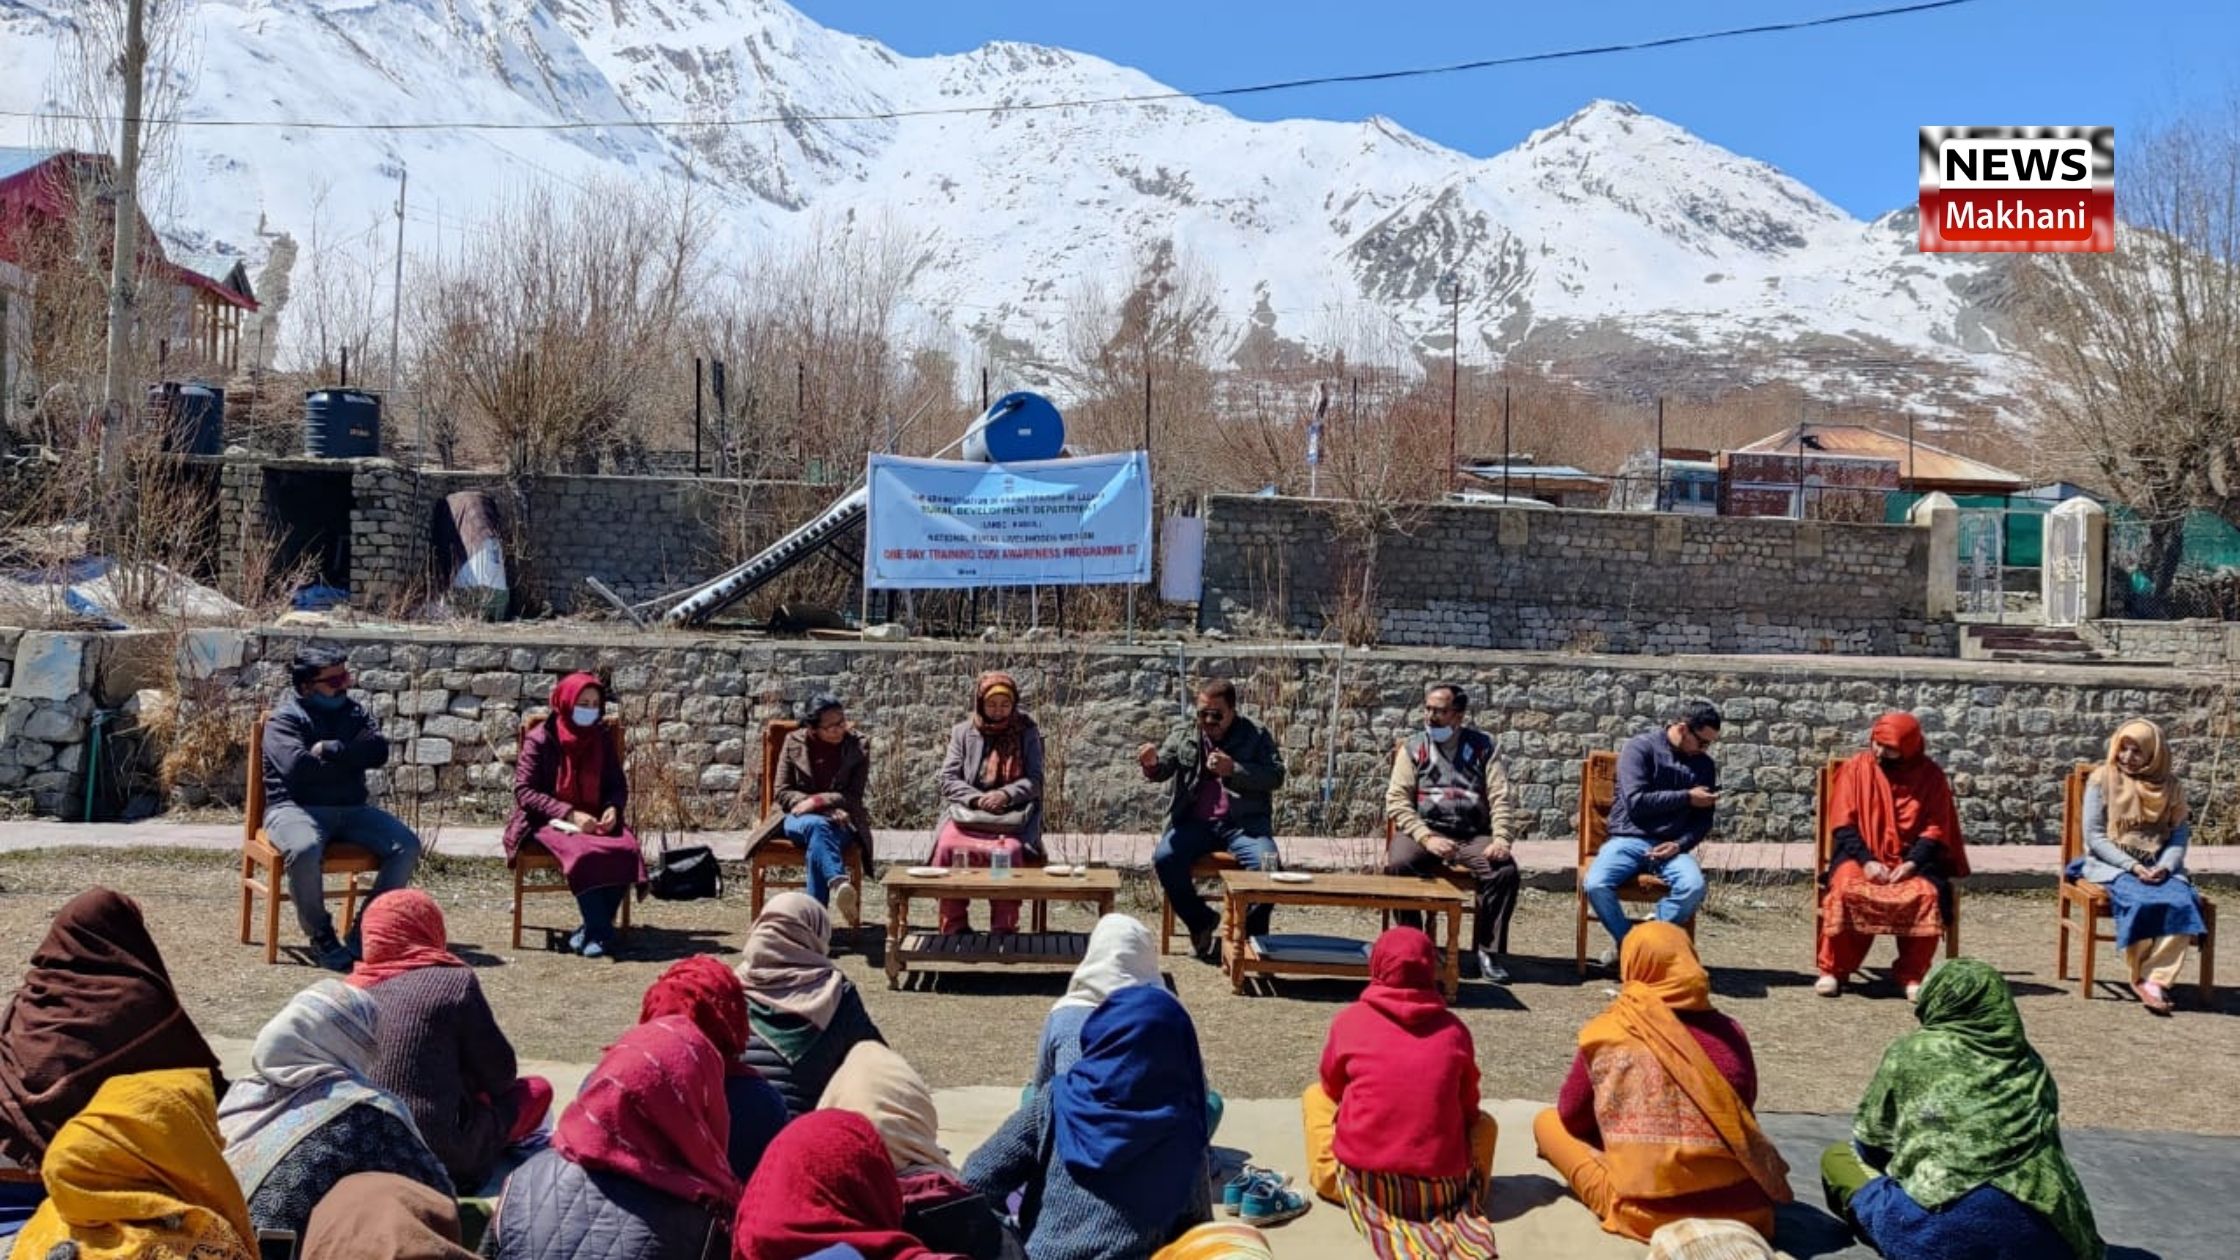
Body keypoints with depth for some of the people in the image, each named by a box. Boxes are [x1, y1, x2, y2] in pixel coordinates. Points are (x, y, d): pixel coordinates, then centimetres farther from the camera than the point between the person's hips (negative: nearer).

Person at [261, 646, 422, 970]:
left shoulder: (354, 712, 15)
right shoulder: (285, 718, -1)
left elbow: (379, 752, -3)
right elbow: (298, 766, -19)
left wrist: (330, 750, -12)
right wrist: (350, 758, -7)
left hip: (351, 810, 5)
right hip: (296, 808, -5)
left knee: (407, 846, -17)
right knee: (305, 850, -38)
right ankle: (321, 936, -17)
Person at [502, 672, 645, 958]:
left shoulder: (603, 738, 8)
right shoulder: (541, 739, -5)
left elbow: (618, 784, 15)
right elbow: (524, 791, -9)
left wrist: (613, 808, -9)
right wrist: (569, 814, -19)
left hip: (595, 819, 4)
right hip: (551, 821, -4)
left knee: (627, 851, -28)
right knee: (584, 853, -37)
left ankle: (592, 930, -16)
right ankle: (600, 931, -22)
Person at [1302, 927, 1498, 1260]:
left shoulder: (1350, 1020, 2)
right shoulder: (1454, 1029, 5)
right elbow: (1468, 1109, 15)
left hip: (1364, 1180, 1)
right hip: (1442, 1183, -1)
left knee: (1315, 1095, 25)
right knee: (1485, 1122, 29)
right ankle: (1461, 1208, 0)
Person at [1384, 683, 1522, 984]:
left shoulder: (1481, 745, 12)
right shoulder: (1413, 746, 11)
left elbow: (1500, 798, 6)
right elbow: (1397, 800, 1)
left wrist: (1502, 839, -12)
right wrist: (1426, 838, -13)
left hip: (1473, 835, 1)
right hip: (1424, 830, -1)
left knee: (1506, 872, -27)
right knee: (1397, 864, -32)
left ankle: (1489, 951, -10)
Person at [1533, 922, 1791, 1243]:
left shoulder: (1606, 1033, -2)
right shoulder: (1729, 1033, 4)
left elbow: (1573, 1117, 11)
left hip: (1645, 1212, -3)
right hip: (1742, 1209, 3)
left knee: (1548, 1122, 17)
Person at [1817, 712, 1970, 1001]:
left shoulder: (1930, 774, 2)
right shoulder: (1856, 768, 2)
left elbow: (1935, 829, -1)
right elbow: (1843, 825, -2)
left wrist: (1912, 863, -17)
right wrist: (1866, 861, -16)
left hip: (1910, 859, 0)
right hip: (1862, 855, 0)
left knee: (1926, 894, -32)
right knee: (1845, 890, -32)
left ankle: (1911, 975, -18)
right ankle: (1833, 970, -18)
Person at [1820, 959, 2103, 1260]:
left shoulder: (1911, 1051, 12)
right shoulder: (2031, 1064, 20)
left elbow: (1869, 1140, 20)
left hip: (1944, 1225, -4)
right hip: (2040, 1235, 4)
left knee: (1837, 1157, 21)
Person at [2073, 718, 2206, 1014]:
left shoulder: (2171, 786, 8)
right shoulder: (2102, 780, -1)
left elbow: (2180, 835, 6)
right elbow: (2094, 836, -4)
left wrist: (2165, 866, -14)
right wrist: (2132, 866, -14)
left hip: (2158, 867, 3)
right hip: (2112, 864, -3)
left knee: (2182, 903, -30)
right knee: (2142, 901, -34)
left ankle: (2155, 979, -27)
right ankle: (2143, 977, -17)